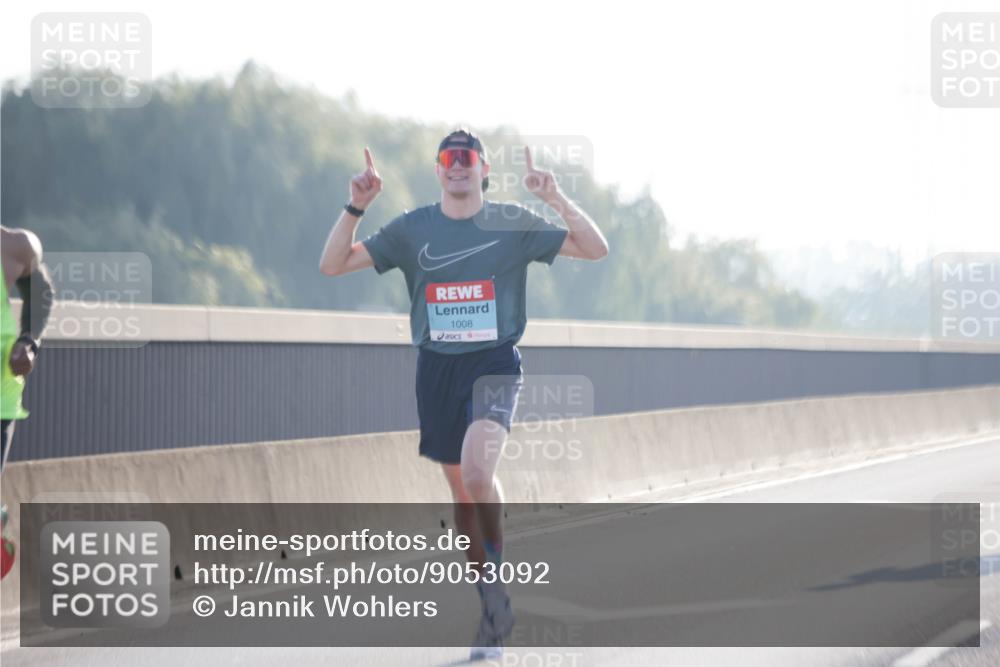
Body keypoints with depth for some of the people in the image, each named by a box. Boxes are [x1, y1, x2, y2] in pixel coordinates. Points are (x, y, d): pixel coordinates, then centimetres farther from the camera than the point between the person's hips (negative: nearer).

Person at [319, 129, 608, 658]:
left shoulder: (514, 224, 0)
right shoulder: (412, 228, 6)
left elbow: (595, 249, -5)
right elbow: (332, 264, 4)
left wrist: (557, 200, -18)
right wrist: (356, 207, -10)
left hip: (495, 362, -3)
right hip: (437, 366, 3)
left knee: (477, 472, -27)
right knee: (460, 489, 9)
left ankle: (496, 575, -6)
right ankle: (493, 608, 22)